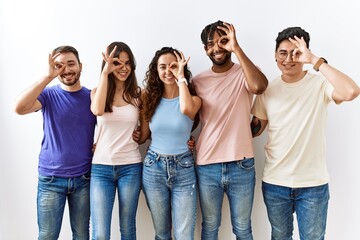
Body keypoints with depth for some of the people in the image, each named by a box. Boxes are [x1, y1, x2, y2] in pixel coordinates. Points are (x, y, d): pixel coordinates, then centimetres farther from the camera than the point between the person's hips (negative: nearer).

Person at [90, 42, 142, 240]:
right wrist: (105, 72, -18)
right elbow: (98, 110, -21)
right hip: (101, 167, 0)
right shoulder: (97, 92, 3)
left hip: (131, 167, 1)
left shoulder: (138, 94, 3)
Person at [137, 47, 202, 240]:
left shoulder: (193, 98, -3)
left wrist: (181, 77, -17)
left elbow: (186, 109, -29)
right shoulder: (150, 98, 3)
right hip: (153, 168, 2)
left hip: (183, 169, -2)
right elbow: (142, 136, 8)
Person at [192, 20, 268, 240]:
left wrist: (236, 48, -23)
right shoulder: (199, 80, 4)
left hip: (242, 166, -2)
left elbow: (260, 86, -27)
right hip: (207, 166, 2)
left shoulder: (243, 73, -3)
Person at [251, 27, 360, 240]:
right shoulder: (268, 90, -1)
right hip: (274, 183, 3)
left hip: (313, 183, -2)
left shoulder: (320, 84, -11)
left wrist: (315, 60, -28)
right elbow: (257, 127, 8)